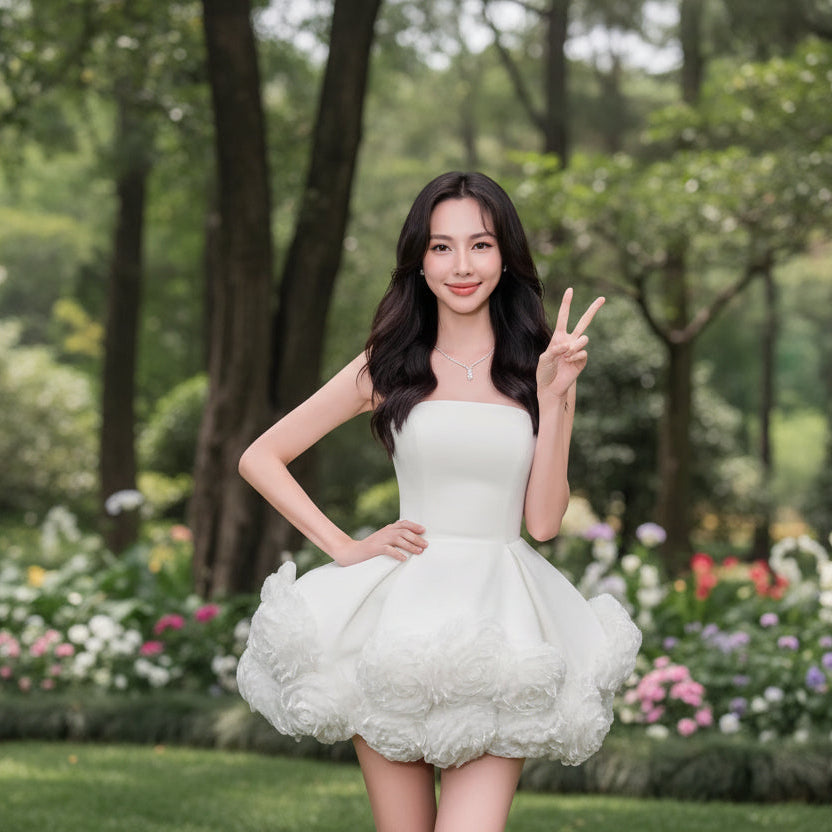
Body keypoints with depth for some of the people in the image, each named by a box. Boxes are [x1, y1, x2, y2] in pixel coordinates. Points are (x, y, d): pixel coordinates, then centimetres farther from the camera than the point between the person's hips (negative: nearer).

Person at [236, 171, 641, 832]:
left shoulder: (539, 367, 8)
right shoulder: (389, 367, 6)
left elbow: (543, 521, 0)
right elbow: (259, 459, 10)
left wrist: (554, 396, -6)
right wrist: (344, 548, 2)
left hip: (502, 622, 0)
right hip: (401, 614, 0)